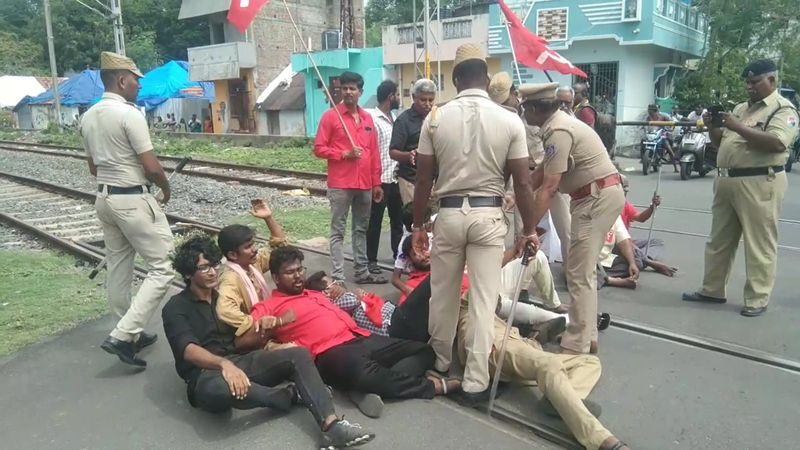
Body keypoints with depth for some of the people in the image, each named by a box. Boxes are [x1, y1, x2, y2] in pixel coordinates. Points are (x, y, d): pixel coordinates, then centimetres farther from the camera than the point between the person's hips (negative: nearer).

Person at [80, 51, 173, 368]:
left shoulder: (88, 117, 9)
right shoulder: (129, 114, -17)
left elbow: (93, 166, 17)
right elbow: (151, 166, -18)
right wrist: (166, 188, 1)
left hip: (104, 198, 9)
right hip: (134, 200, -9)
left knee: (118, 267, 15)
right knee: (161, 268, -3)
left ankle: (130, 334, 26)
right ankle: (122, 335, -8)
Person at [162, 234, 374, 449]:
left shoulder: (223, 296, 17)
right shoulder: (176, 308, -1)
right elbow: (189, 350, -18)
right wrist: (224, 363, -37)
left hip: (240, 362, 6)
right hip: (206, 374, -5)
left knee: (299, 354, -18)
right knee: (218, 388, -43)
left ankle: (331, 425, -38)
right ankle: (290, 395, -17)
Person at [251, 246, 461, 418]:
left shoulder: (316, 295, 30)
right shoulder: (267, 307, 8)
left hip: (358, 340, 8)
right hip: (328, 354, -8)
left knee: (423, 350, 3)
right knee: (363, 372, -41)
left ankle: (375, 386, -22)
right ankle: (430, 385, -20)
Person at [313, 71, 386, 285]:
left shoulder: (367, 118, 12)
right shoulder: (330, 116, -2)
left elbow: (375, 153, 13)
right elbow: (319, 148, -5)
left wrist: (377, 182, 10)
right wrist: (345, 154, -16)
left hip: (365, 184, 5)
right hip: (340, 185, -5)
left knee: (361, 229, 13)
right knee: (338, 231, -1)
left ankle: (362, 272, 23)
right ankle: (338, 277, 3)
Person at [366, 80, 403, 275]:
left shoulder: (394, 118, 15)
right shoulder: (372, 118, -11)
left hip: (395, 178, 8)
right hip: (379, 179, -8)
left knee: (398, 218, 14)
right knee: (375, 221, 3)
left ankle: (399, 255, 26)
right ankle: (371, 259, 14)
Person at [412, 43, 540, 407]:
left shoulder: (435, 118, -3)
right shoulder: (509, 121, -5)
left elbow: (424, 179, 0)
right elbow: (522, 183, -4)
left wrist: (418, 224, 9)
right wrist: (529, 229, 6)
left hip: (449, 213, 1)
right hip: (489, 215, -1)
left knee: (442, 294, 17)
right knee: (483, 300, 5)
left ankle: (440, 361, 37)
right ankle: (475, 382, 9)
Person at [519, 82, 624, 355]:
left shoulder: (558, 131, -20)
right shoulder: (558, 124, 12)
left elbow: (548, 187, -25)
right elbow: (543, 170, 17)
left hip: (598, 197, -11)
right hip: (599, 195, 11)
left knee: (579, 274, -8)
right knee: (585, 270, 16)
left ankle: (577, 346, -2)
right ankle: (587, 337, 25)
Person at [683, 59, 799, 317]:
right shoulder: (741, 108, 19)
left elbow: (776, 143, -21)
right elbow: (721, 142, 21)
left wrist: (737, 127, -21)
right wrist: (713, 127, 2)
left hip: (759, 184, -8)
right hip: (726, 181, 8)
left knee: (759, 245, -1)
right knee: (719, 240, 13)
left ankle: (757, 300, 8)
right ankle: (713, 290, 23)